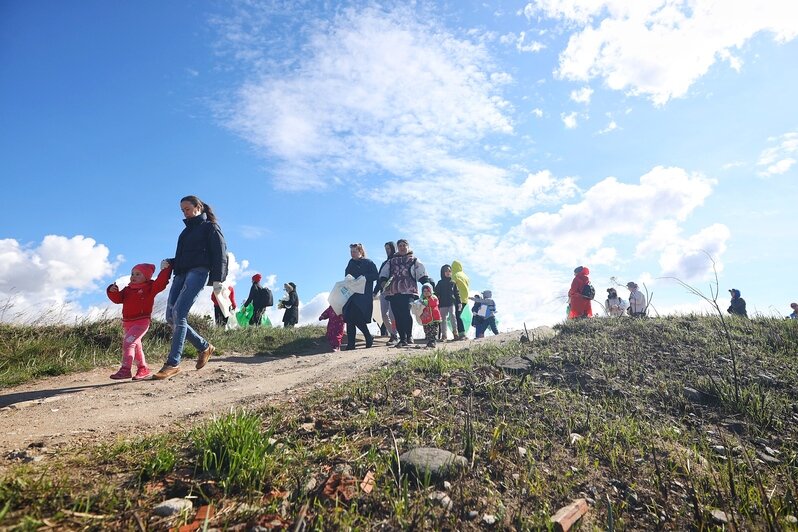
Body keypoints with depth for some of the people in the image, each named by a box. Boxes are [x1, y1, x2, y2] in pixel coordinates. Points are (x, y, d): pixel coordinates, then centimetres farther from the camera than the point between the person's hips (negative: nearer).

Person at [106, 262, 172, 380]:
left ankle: (125, 369, -22)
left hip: (141, 322, -8)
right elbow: (118, 299, 7)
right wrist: (112, 291, -11)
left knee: (128, 342, -23)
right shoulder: (127, 290, 15)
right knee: (136, 346, 14)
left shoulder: (149, 288, -2)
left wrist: (165, 269, -17)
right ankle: (143, 369, 26)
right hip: (127, 322, 8)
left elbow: (160, 283, -15)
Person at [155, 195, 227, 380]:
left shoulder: (210, 227, 6)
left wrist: (218, 279, -17)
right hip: (181, 274, 8)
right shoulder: (187, 230, 28)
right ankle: (204, 347, 13)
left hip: (198, 272, -8)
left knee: (178, 314, -19)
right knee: (171, 317, -2)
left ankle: (173, 363, -18)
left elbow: (220, 254, -5)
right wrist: (170, 262, 9)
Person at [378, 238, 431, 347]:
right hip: (393, 292, 3)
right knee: (398, 317, 0)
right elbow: (383, 274, 20)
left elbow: (422, 274, 9)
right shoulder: (391, 261, 24)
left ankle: (409, 336, 2)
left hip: (408, 292, -3)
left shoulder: (414, 261, 17)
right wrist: (383, 281, -1)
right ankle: (402, 339, 9)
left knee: (406, 313, -18)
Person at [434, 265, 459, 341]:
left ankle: (455, 332, -8)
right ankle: (444, 335, 7)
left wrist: (459, 302, 3)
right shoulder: (440, 283, 6)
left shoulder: (453, 283, 9)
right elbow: (436, 293, 4)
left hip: (452, 303, 0)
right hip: (443, 304, 0)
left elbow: (457, 293, 10)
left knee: (453, 316, -17)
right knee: (443, 319, 3)